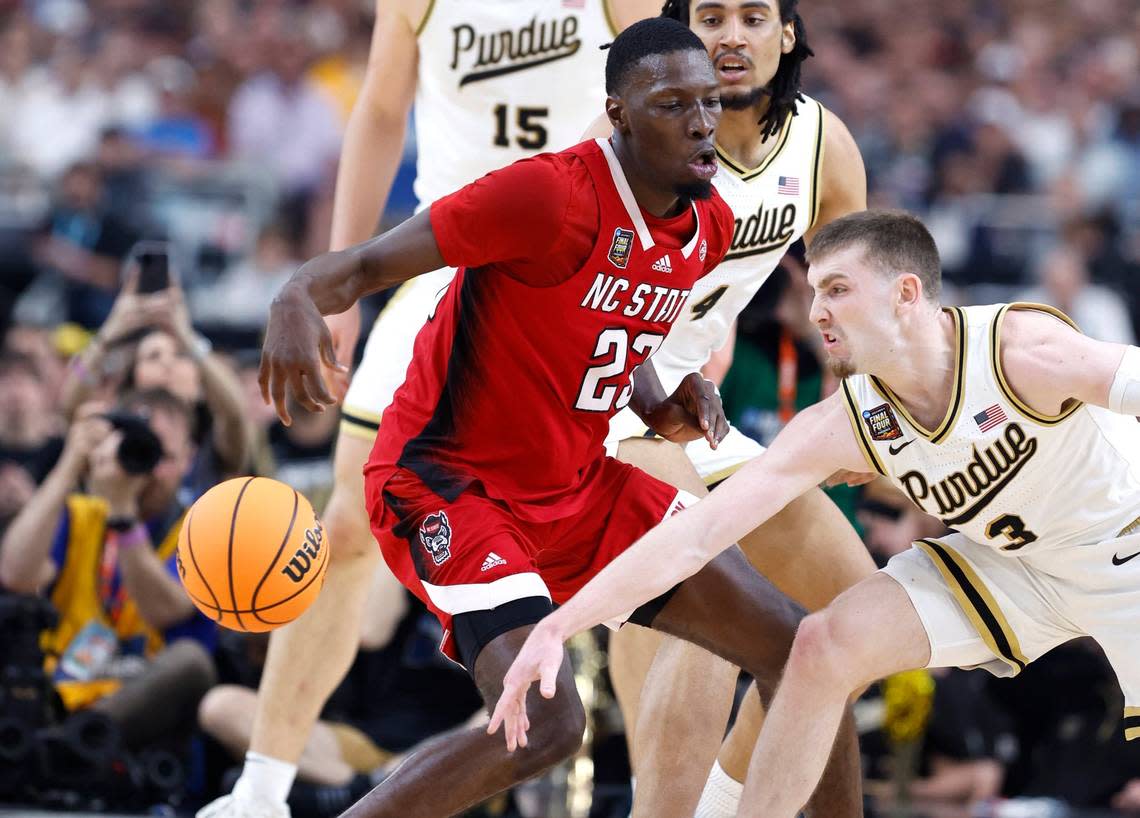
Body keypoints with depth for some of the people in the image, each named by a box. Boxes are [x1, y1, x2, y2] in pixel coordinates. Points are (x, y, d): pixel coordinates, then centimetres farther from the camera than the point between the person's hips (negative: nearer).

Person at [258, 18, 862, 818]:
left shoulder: (709, 225, 3)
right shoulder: (553, 195, -23)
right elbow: (369, 264, -25)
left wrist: (661, 408, 1)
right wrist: (297, 300, -48)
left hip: (579, 485, 9)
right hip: (449, 482, -9)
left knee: (796, 646, 5)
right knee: (547, 725, -28)